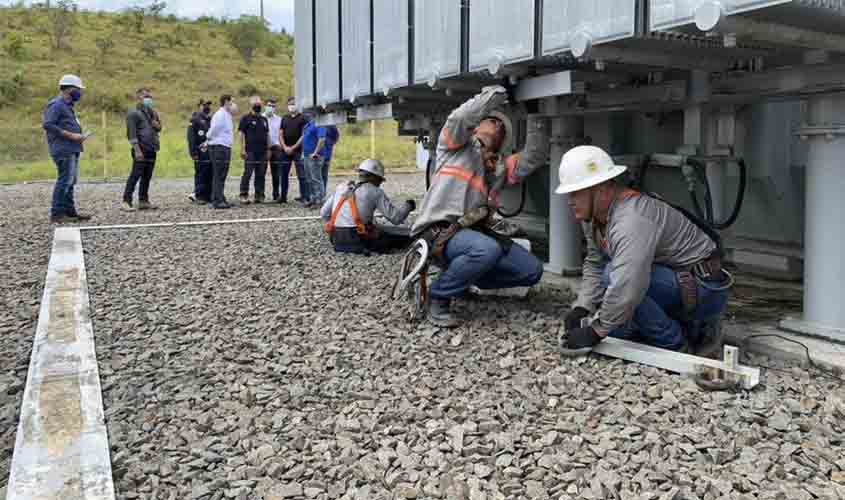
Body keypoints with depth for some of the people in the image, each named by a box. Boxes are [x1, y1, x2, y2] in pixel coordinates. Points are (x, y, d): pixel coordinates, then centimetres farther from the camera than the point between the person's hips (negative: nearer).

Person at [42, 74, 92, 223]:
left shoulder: (67, 105, 20)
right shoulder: (56, 104, -10)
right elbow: (47, 124, -18)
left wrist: (78, 135, 10)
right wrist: (70, 135, -19)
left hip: (72, 149, 10)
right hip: (64, 150, -10)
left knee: (70, 181, 13)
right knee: (65, 180, -11)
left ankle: (70, 211, 19)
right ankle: (57, 214, -8)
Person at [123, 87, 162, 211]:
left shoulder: (151, 113, 20)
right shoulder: (134, 113, -2)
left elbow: (158, 128, 17)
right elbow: (131, 133, -11)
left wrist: (155, 117, -1)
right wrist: (137, 150, -19)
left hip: (151, 150, 7)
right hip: (141, 150, -7)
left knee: (147, 177, 7)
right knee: (135, 175, -10)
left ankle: (143, 201, 11)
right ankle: (126, 201, -8)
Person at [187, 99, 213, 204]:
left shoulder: (211, 119, 18)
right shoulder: (195, 119, -4)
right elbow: (191, 137, -10)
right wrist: (194, 152, -17)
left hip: (211, 151, 7)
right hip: (201, 153, -7)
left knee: (211, 175, 9)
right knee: (201, 174, -6)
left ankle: (209, 195, 15)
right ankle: (199, 195, -2)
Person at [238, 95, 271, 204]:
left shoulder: (264, 119, 18)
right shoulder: (246, 118, 0)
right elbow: (241, 134, -4)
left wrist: (268, 149, 14)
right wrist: (243, 149, -12)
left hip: (262, 152, 6)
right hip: (250, 152, -5)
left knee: (261, 175, 7)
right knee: (247, 173, -8)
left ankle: (259, 195, 13)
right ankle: (244, 195, -4)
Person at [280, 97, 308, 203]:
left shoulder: (302, 118, 0)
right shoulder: (284, 119, 15)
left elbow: (304, 135, -6)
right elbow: (281, 134, 12)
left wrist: (293, 147, -10)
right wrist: (285, 147, -3)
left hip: (298, 150, -5)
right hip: (285, 150, 5)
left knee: (301, 174, -5)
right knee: (283, 174, 7)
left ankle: (304, 196, -3)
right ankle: (283, 196, 15)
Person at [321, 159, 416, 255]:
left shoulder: (341, 187, 14)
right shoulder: (375, 191, -1)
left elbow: (323, 213, 15)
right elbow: (396, 218, -2)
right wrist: (408, 206, 17)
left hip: (337, 240, 6)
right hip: (359, 239, -6)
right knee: (406, 235, 3)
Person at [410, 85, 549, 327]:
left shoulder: (500, 166, 22)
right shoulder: (456, 144, 7)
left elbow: (533, 159, 9)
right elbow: (460, 118, -14)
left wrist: (535, 119, 5)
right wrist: (495, 94, -6)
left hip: (474, 232, 7)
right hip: (438, 231, -7)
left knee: (532, 270, 0)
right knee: (488, 249, -37)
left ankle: (465, 280, 16)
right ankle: (439, 296, -12)